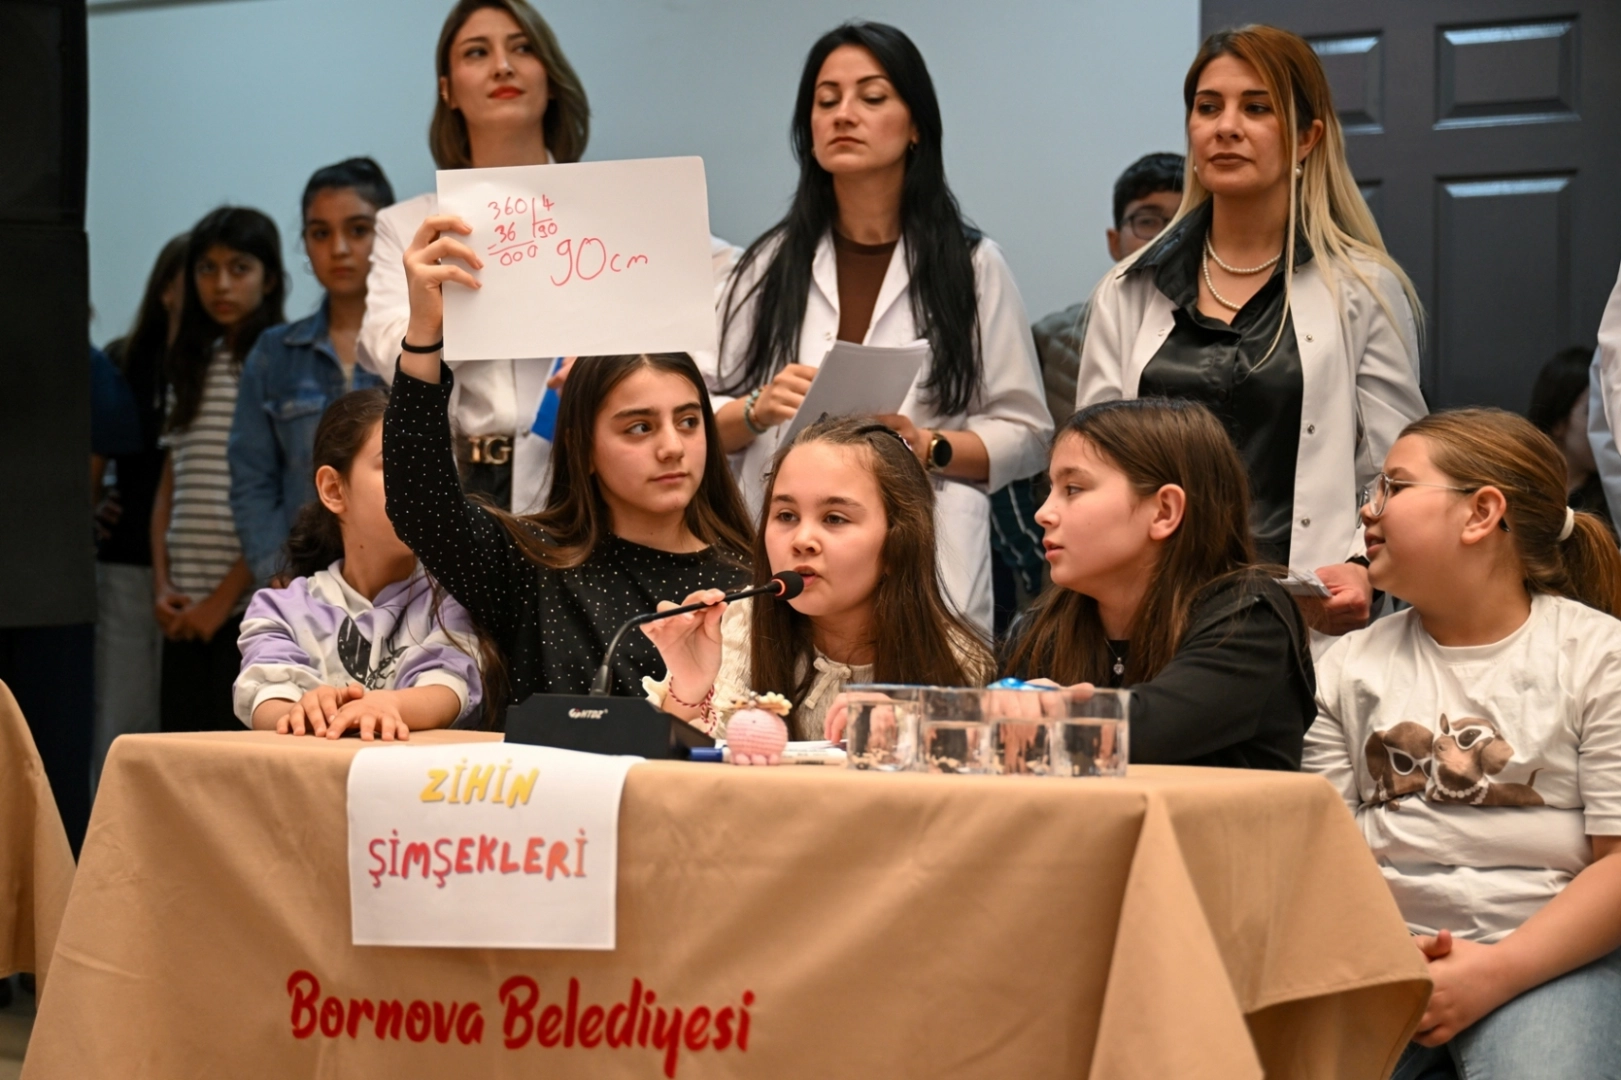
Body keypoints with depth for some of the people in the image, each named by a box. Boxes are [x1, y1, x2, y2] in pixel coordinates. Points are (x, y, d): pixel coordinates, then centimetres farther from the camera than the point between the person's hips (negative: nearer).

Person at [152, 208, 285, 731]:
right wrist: (163, 586, 3)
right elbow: (169, 489, 16)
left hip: (250, 604, -6)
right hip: (186, 610, 6)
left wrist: (224, 598, -11)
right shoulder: (191, 368, 17)